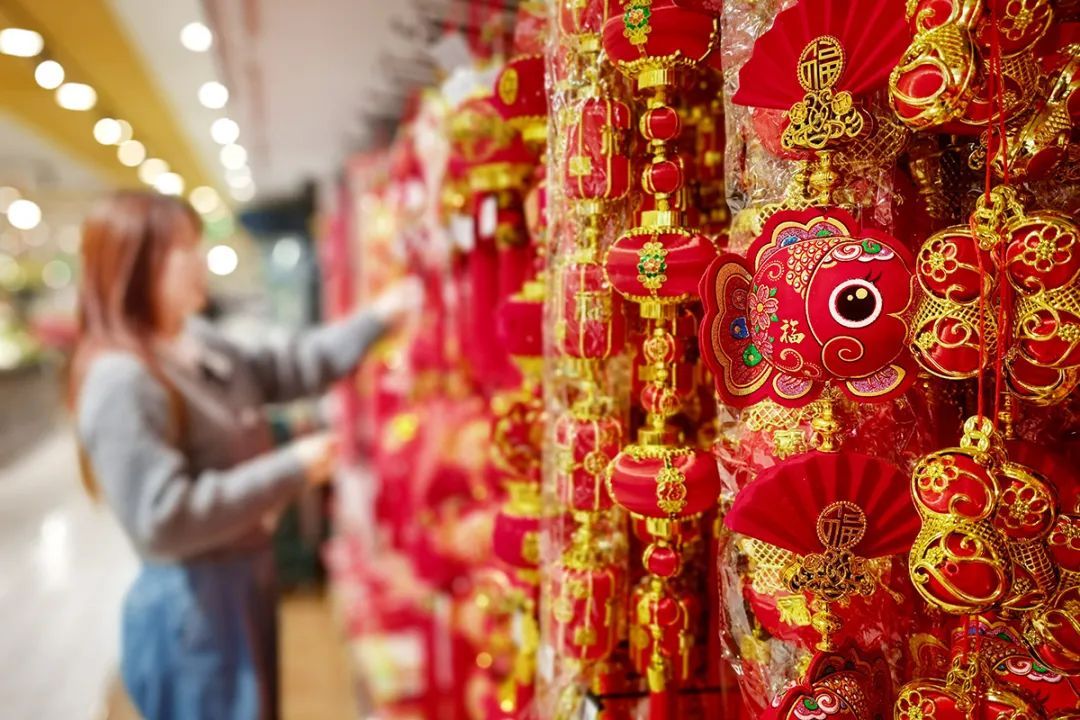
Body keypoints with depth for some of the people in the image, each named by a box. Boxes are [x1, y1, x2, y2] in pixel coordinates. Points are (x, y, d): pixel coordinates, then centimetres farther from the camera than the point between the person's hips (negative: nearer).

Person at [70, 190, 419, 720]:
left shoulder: (199, 345, 3)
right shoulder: (122, 382, -24)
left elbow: (285, 370, 12)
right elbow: (162, 521, -28)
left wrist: (379, 317, 6)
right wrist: (291, 470, -25)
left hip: (244, 580, 9)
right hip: (191, 604, -9)